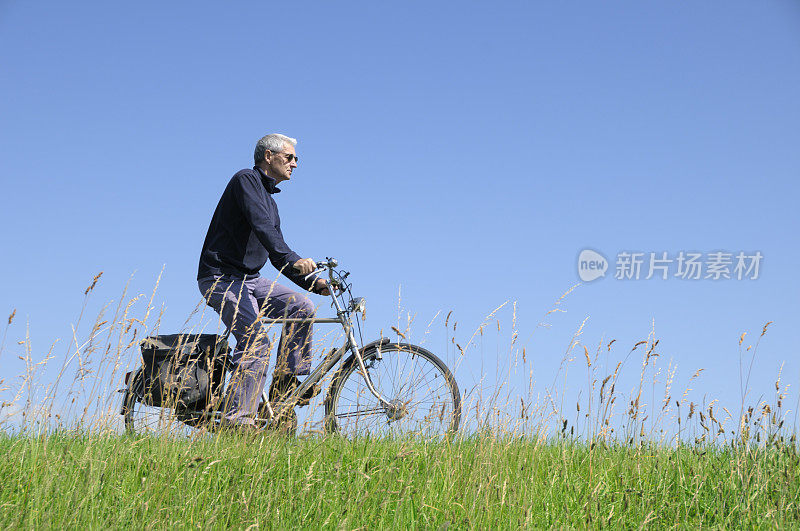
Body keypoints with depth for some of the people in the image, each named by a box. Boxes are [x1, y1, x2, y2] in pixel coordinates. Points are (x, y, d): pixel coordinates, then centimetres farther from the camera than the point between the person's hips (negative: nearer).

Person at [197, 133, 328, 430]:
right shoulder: (245, 180, -7)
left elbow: (278, 257, 21)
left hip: (248, 279, 9)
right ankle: (237, 419, -22)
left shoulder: (269, 200, 21)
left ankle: (285, 383, -1)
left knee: (301, 306, -8)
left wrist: (313, 283, 8)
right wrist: (294, 260, -35)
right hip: (221, 278, -9)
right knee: (255, 339, -22)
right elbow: (261, 227, -24)